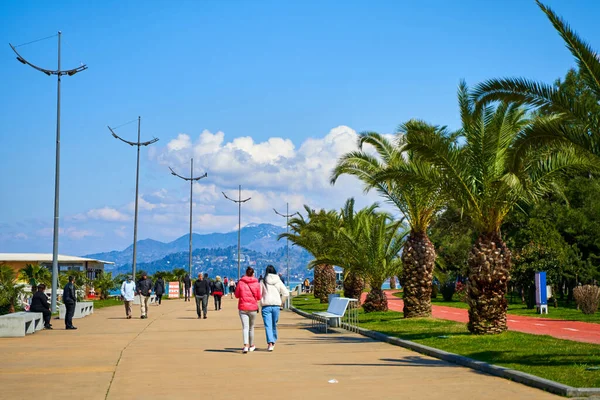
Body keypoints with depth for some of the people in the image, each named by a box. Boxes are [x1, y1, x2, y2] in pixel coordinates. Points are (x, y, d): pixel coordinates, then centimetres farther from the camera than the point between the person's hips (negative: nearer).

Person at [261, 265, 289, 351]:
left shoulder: (263, 282, -3)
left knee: (268, 325, -4)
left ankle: (270, 343, -18)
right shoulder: (279, 282, 1)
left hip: (266, 306, -2)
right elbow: (286, 293, 1)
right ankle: (273, 342, 29)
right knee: (274, 324, 18)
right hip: (276, 305, 2)